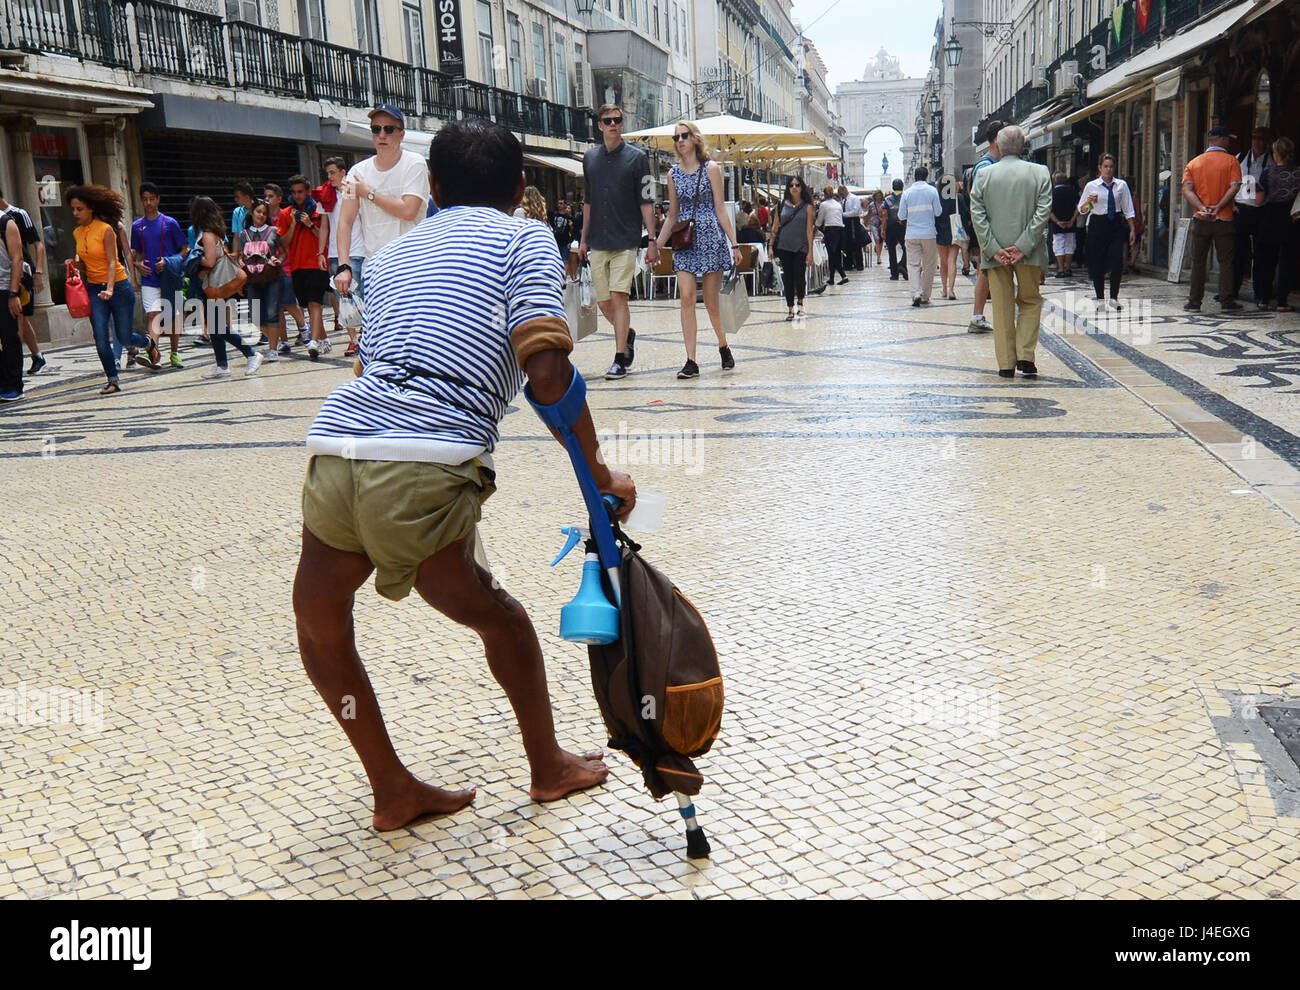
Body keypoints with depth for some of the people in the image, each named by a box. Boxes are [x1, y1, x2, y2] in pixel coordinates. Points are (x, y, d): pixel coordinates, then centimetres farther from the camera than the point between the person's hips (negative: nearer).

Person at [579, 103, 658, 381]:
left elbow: (646, 202, -3)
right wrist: (583, 238, 14)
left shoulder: (636, 157, -1)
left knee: (618, 297, -12)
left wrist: (653, 240, -8)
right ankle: (628, 334, 34)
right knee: (604, 302, 6)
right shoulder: (590, 158, 10)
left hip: (626, 241, -4)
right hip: (597, 243, 4)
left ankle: (620, 359, -7)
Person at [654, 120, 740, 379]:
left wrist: (734, 244, -6)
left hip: (711, 237, -3)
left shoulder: (711, 168, 0)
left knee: (711, 301, 2)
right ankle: (691, 362, -10)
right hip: (684, 241, 3)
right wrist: (657, 245, 10)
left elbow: (720, 209, -2)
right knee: (686, 298, -10)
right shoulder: (673, 174, 11)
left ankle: (723, 346, 28)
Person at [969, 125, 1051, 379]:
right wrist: (1023, 247, -11)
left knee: (1002, 307, 7)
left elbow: (977, 215, -6)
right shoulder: (1040, 172, -1)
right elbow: (1042, 213, -9)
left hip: (995, 252, 0)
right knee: (1031, 301, 15)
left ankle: (1006, 363, 8)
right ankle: (1025, 355, 2)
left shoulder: (983, 174, 0)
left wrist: (993, 249, -7)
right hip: (1028, 252, 0)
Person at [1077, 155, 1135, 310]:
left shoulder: (1122, 185, 5)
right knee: (1097, 264, 3)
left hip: (1117, 225, 1)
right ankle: (1100, 299, 17)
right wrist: (1089, 201, -16)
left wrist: (1132, 229, 5)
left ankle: (1114, 299, 3)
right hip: (1098, 225, 0)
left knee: (1117, 263, -10)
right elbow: (1081, 210, 4)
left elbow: (1128, 209, 9)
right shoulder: (1091, 186, 1)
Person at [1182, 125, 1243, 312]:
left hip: (1200, 220, 2)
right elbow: (1234, 187, -14)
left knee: (1198, 261, 6)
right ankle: (1226, 300, 4)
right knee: (1226, 261, 5)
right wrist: (1218, 206, -14)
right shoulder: (1231, 161, -1)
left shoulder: (1194, 162, 7)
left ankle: (1194, 302, 4)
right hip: (1224, 220, -2)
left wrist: (1202, 207, -13)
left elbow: (1187, 190, -5)